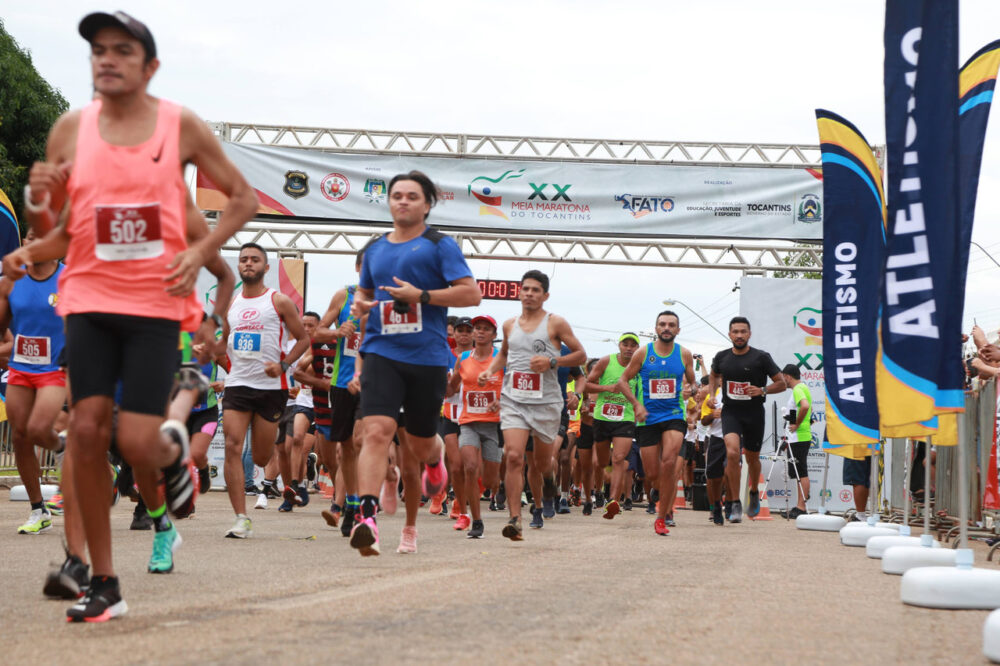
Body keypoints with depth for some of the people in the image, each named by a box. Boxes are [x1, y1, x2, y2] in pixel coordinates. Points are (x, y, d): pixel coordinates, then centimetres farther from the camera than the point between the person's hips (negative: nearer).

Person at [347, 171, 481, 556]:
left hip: (428, 356, -2)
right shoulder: (374, 250, 15)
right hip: (381, 353, 2)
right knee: (377, 431, -20)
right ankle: (367, 517, -30)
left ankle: (436, 457, 49)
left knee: (419, 444, 10)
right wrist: (359, 304, 6)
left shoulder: (439, 246, 1)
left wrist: (421, 296, -15)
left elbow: (472, 294, -7)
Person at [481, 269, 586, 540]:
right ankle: (515, 519, -18)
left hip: (545, 401, -2)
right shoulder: (510, 325, 12)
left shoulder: (555, 323, 1)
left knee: (542, 464, 9)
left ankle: (538, 506, 42)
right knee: (514, 457, -17)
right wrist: (490, 370, 12)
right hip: (513, 399, 2)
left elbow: (580, 354, 3)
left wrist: (552, 361, -12)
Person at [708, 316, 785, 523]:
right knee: (732, 453, -21)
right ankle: (735, 503, -11)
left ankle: (754, 493, 44)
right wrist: (711, 395, 8)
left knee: (752, 458, 13)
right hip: (730, 412, 1)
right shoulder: (722, 357, 3)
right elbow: (714, 376, 25)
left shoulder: (761, 357, -7)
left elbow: (781, 384, -2)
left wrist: (763, 390, -19)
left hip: (754, 413, 0)